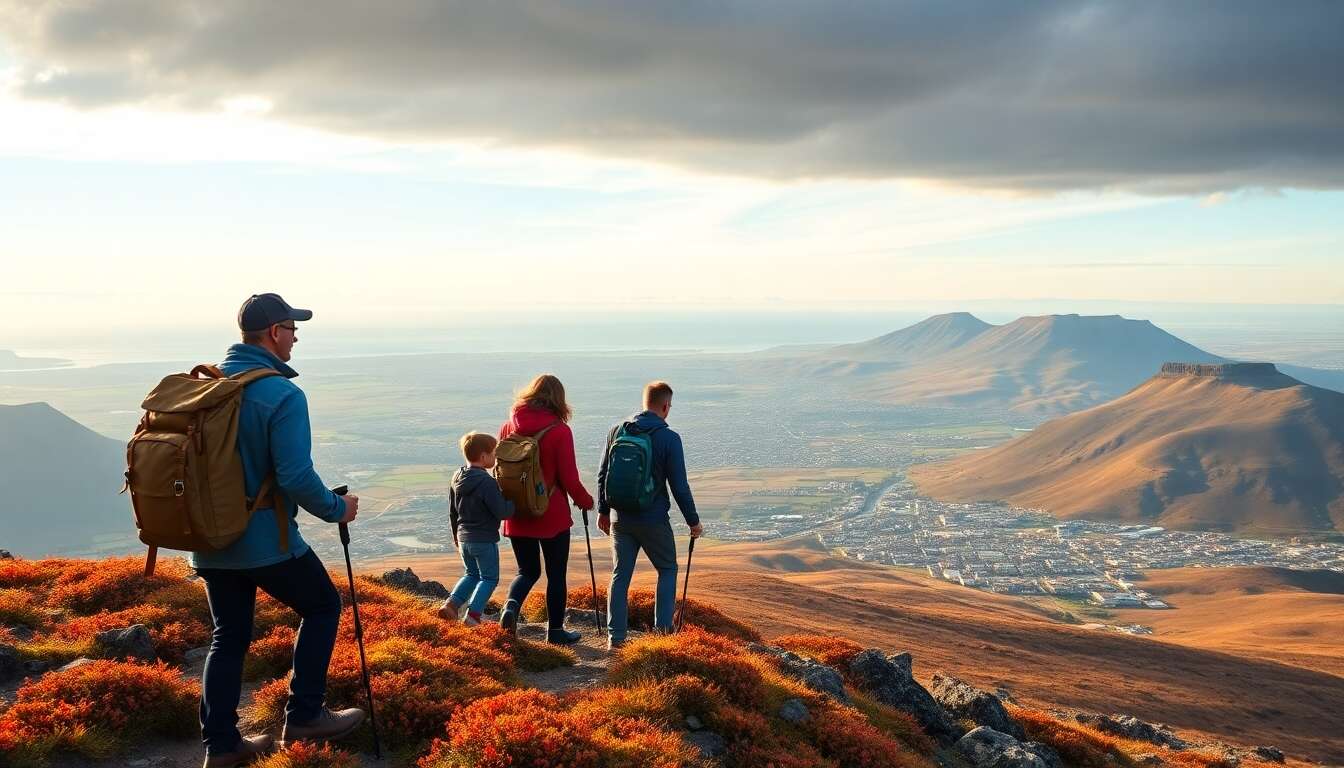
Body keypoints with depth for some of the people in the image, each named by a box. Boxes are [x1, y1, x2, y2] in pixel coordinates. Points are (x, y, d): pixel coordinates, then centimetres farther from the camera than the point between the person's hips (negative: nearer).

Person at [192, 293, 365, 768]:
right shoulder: (283, 395, -17)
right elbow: (296, 477, -22)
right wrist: (337, 510, -6)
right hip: (265, 541, -6)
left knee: (229, 635, 17)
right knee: (322, 606, 14)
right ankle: (304, 718, 14)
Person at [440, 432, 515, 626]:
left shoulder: (457, 478, 4)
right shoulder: (487, 482, -22)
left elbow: (452, 512, 12)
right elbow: (502, 512, -23)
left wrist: (456, 537, 23)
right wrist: (515, 504, -3)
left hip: (464, 538, 7)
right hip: (485, 540, -7)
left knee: (471, 574, 23)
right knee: (489, 578, 7)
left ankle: (451, 604, 8)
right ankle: (473, 614, -1)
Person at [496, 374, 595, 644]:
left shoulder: (509, 427, -1)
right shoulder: (559, 431, -13)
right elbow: (569, 478, -12)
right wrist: (586, 502, 6)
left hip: (517, 517, 4)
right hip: (552, 517, -4)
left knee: (528, 571, 18)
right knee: (556, 574, 12)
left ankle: (511, 606, -8)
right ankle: (555, 630, 20)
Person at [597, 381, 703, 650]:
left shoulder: (617, 431, 2)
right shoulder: (669, 438, -12)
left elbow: (603, 475, 7)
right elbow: (679, 485, -10)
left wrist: (603, 511, 18)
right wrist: (693, 521, 1)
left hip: (621, 519, 4)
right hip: (654, 521, -4)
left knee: (620, 575, 11)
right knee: (668, 570, 15)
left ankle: (615, 636, 10)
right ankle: (662, 628, 10)